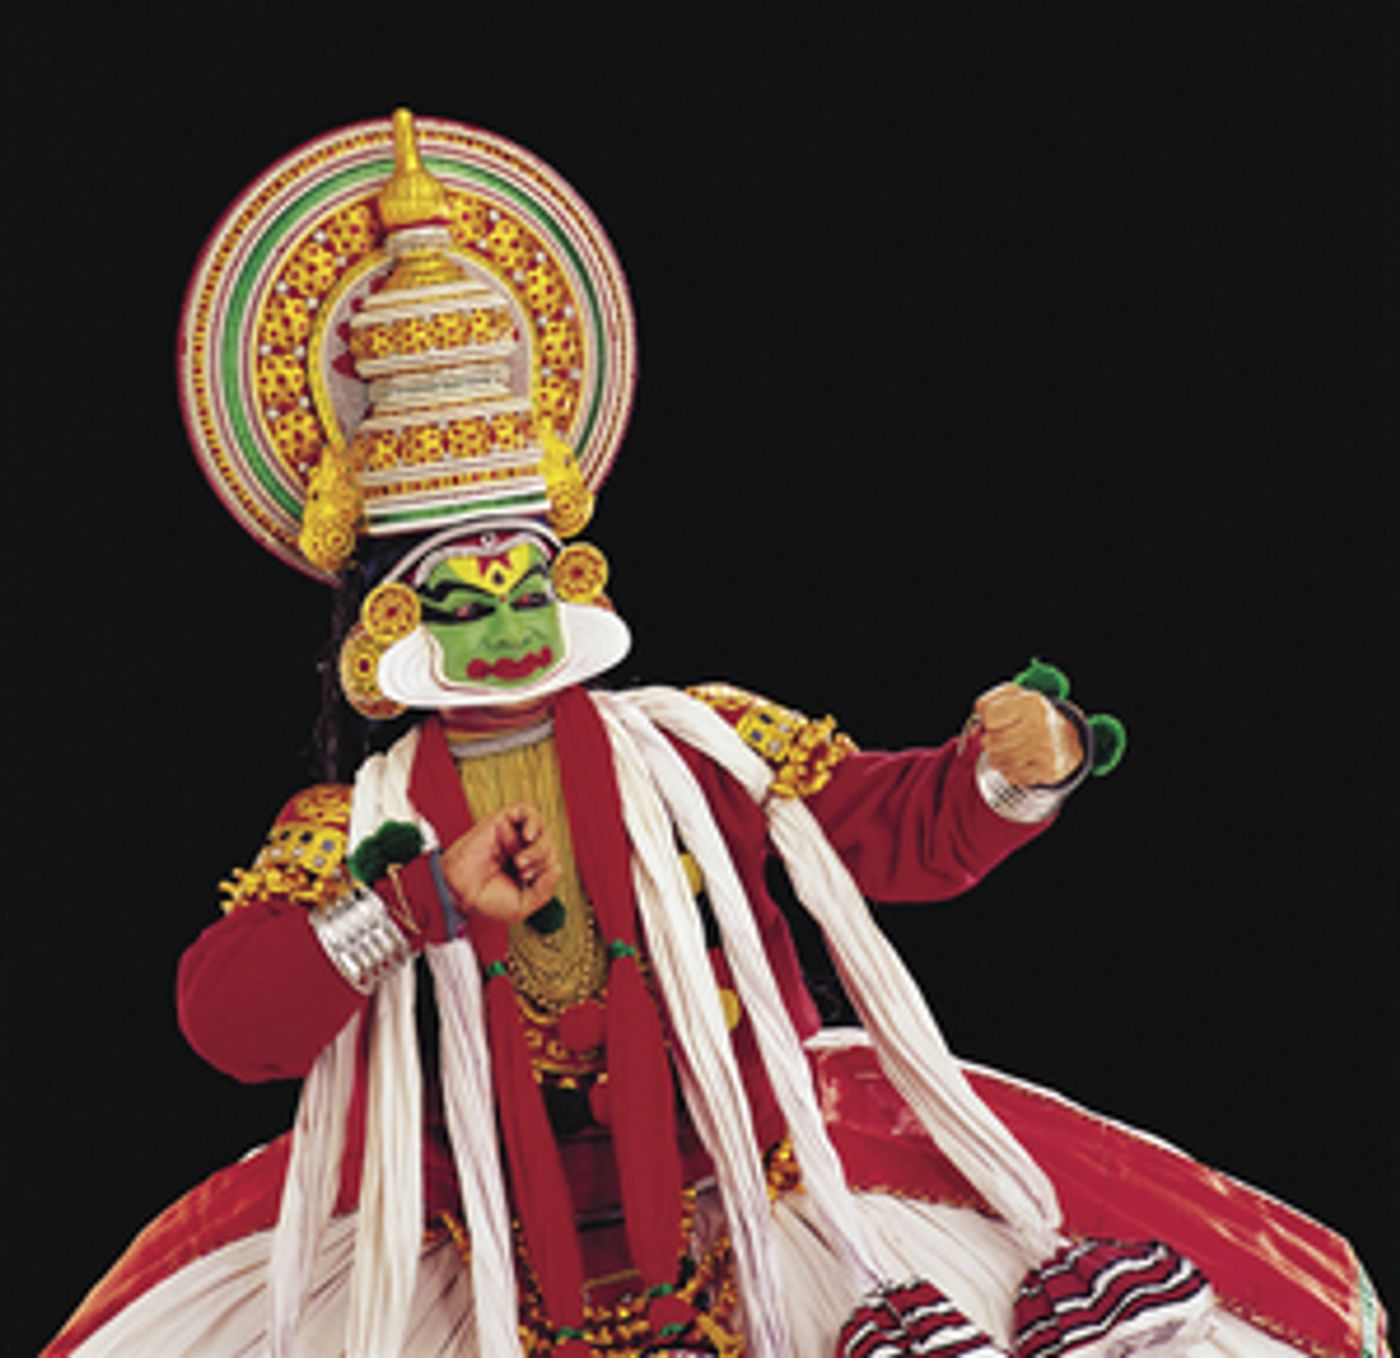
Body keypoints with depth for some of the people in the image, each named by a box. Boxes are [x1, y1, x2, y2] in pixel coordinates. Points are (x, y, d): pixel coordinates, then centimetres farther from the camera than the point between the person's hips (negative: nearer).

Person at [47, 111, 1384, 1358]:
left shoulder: (697, 749, 3)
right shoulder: (352, 828, 0)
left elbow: (905, 828, 2)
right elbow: (224, 1017, -14)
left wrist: (1013, 767, -20)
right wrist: (424, 899, -24)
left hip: (753, 1201, 0)